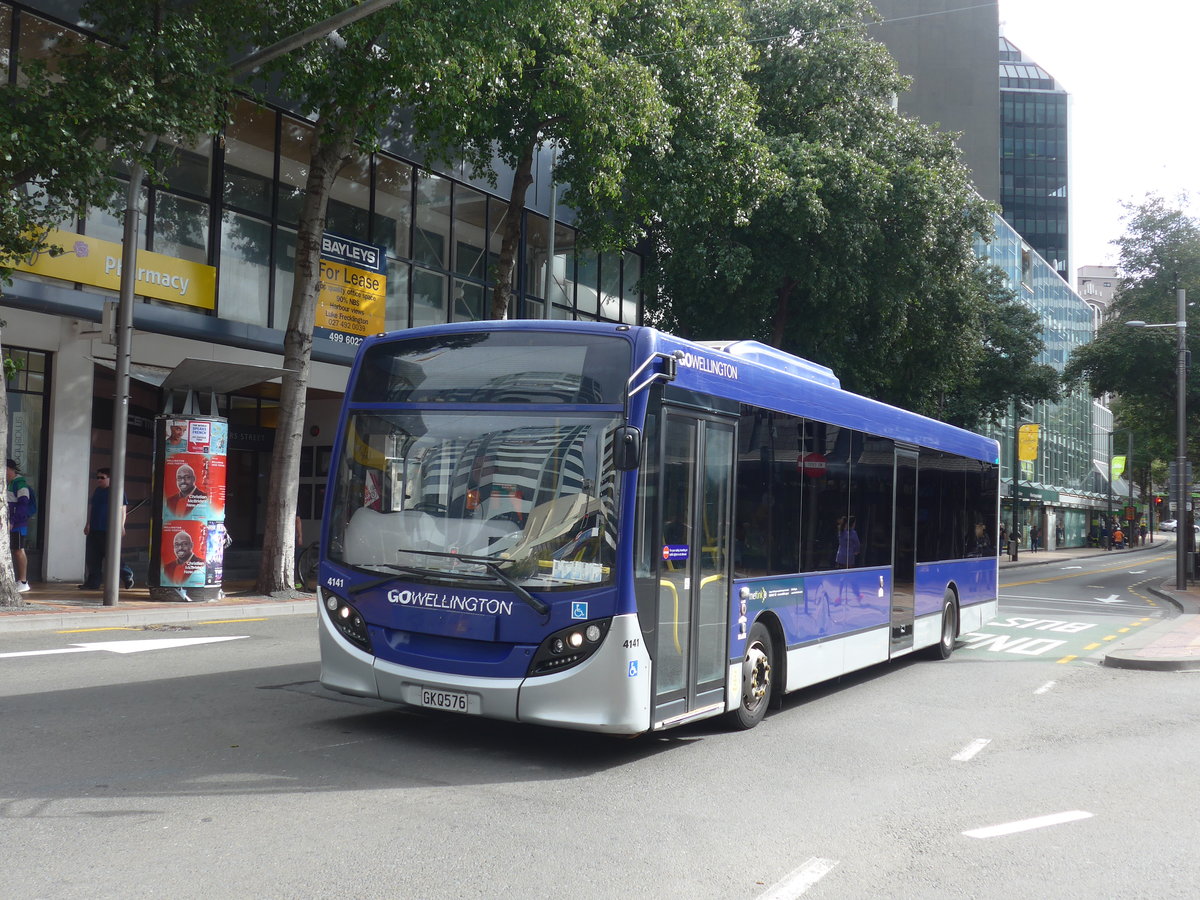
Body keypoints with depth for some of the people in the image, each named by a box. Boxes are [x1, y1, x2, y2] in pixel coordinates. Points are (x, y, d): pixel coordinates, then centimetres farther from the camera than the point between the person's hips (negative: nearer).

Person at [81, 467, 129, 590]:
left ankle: (127, 576, 12)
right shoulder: (97, 491, 17)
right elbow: (91, 507, 21)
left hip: (108, 530, -7)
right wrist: (88, 524, 15)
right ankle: (92, 582, 8)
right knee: (93, 558, 4)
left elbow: (122, 509, -10)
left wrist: (121, 526, -16)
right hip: (94, 529, 7)